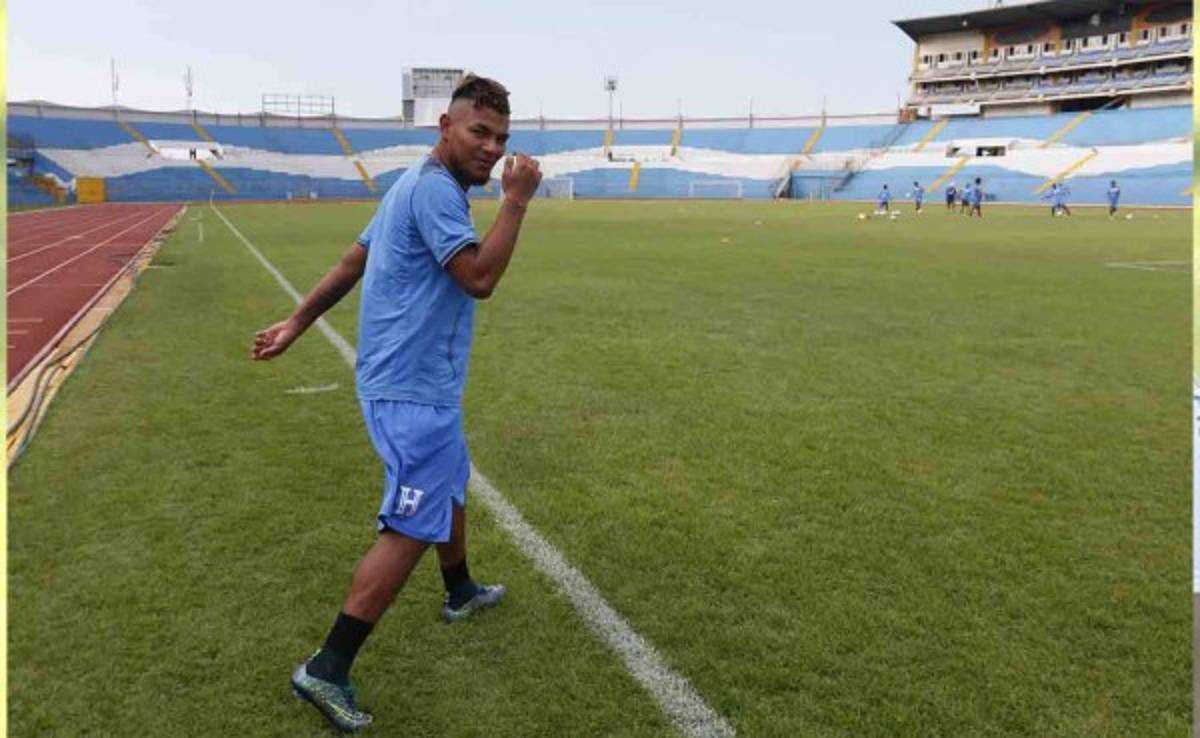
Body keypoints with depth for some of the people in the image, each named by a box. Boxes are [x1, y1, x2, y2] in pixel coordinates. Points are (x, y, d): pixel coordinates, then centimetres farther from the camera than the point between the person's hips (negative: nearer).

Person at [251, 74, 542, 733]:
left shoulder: (417, 186, 14)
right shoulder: (434, 188, -18)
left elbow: (351, 262, 17)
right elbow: (479, 278, -25)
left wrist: (297, 322, 21)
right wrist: (517, 201, -19)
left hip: (422, 383, 11)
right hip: (413, 389, -11)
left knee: (451, 484, 26)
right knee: (410, 528, -9)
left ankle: (460, 592, 48)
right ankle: (327, 670, -3)